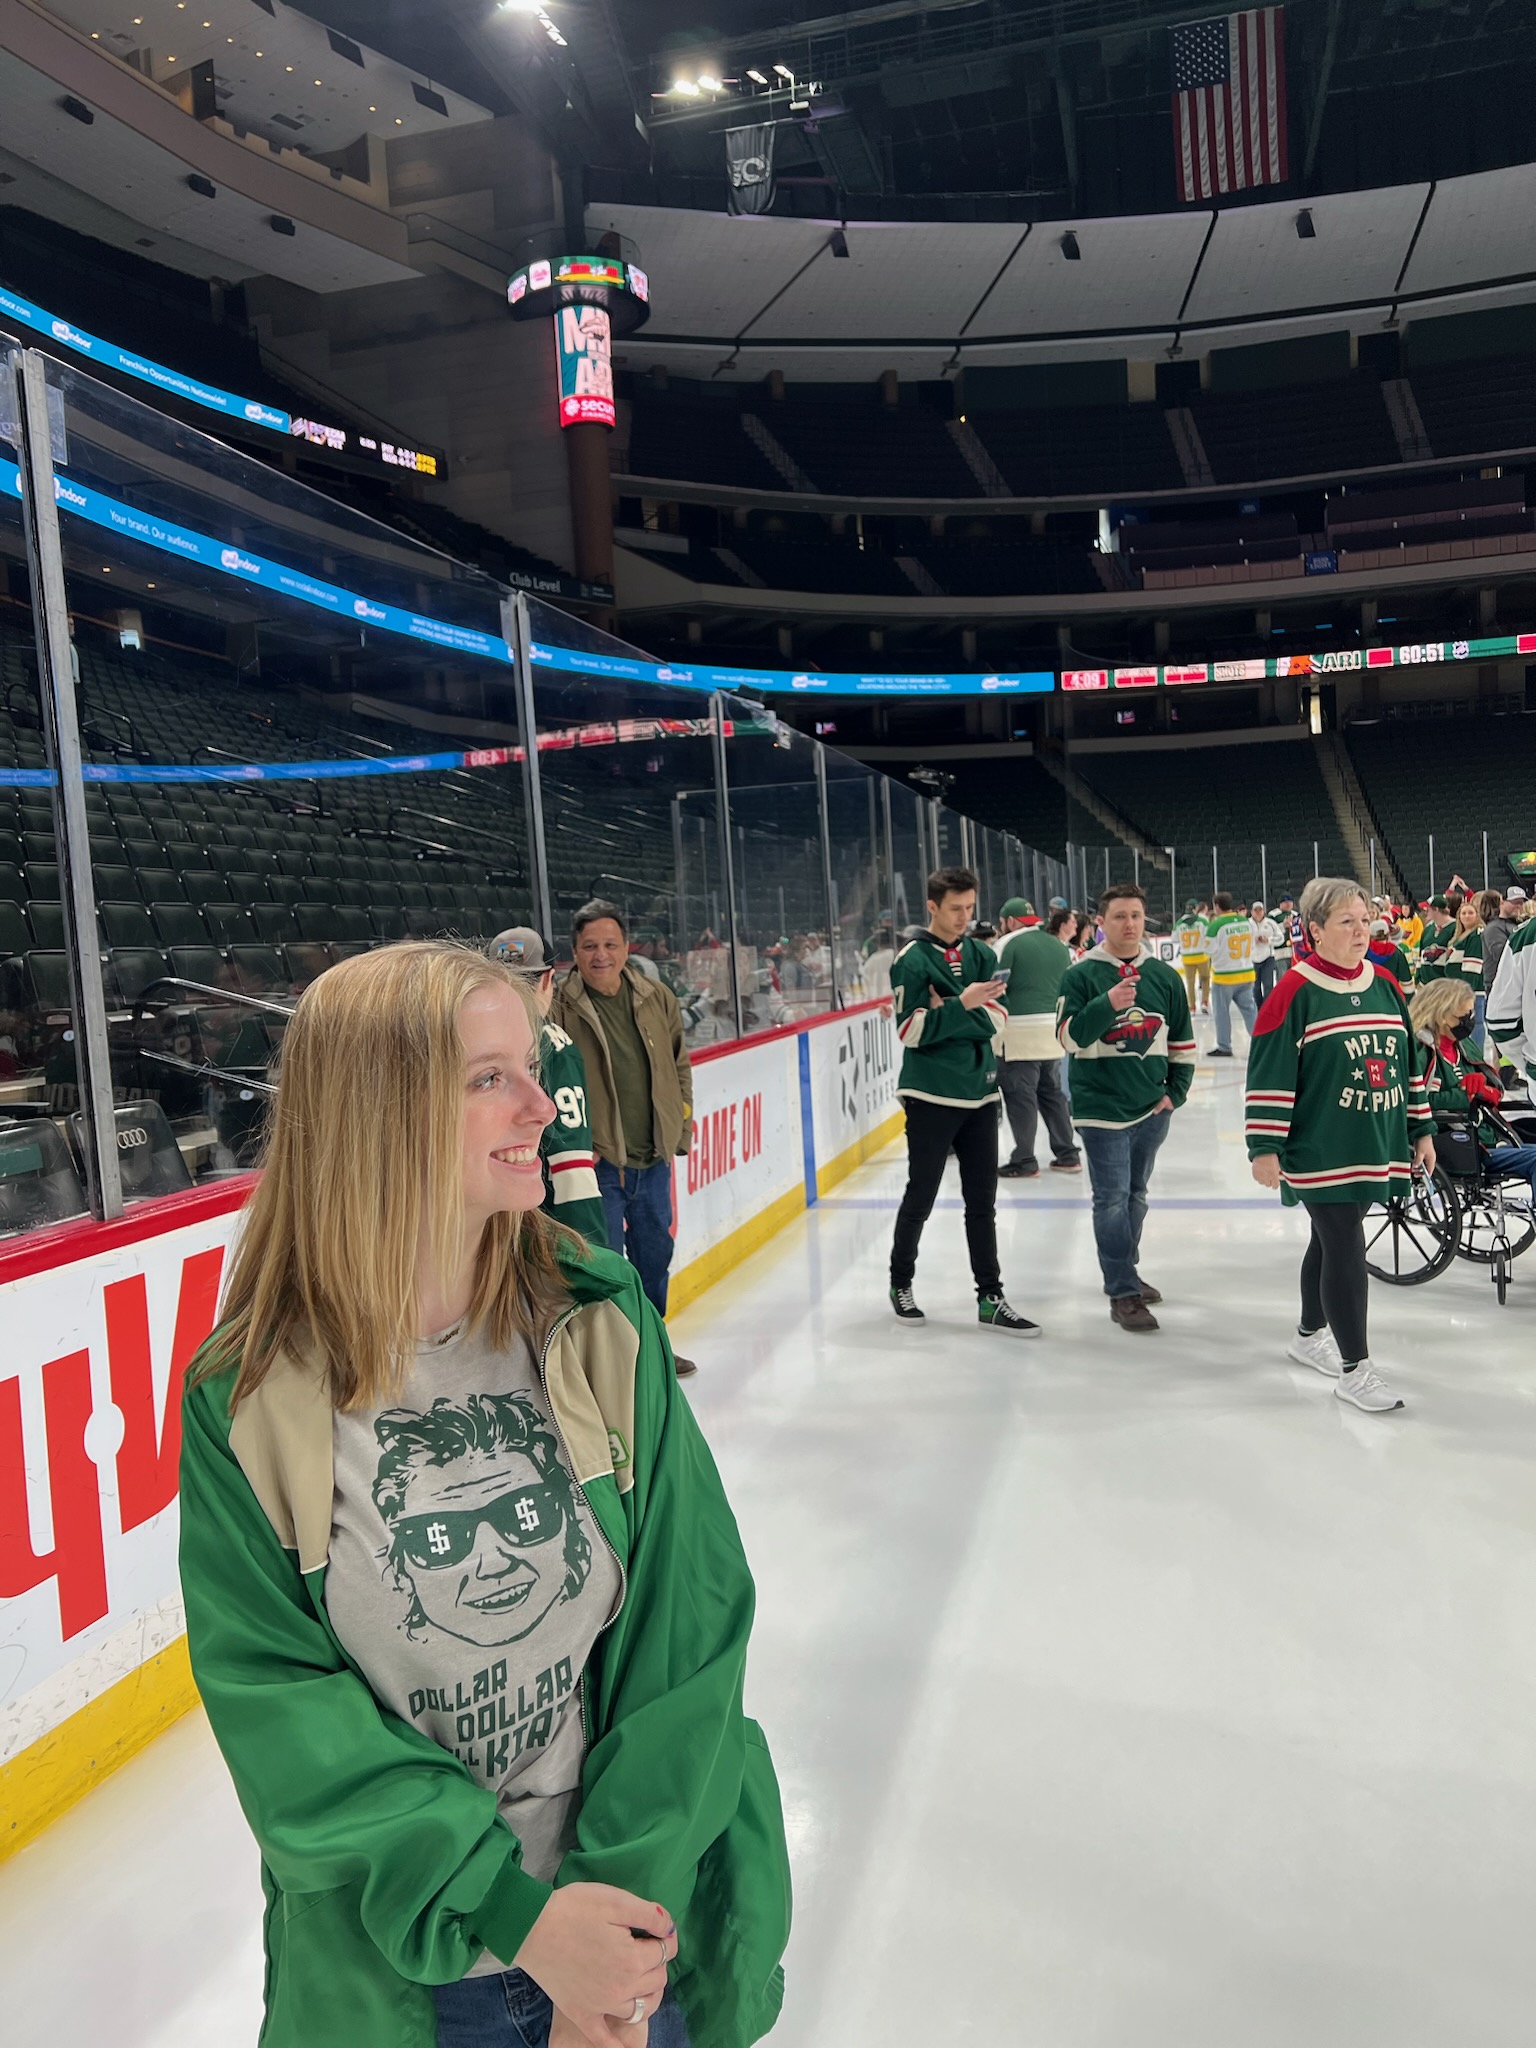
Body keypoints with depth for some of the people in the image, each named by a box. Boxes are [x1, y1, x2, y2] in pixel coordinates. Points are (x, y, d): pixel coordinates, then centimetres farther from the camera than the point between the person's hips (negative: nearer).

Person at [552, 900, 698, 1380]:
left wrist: (682, 1124, 12)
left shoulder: (658, 998, 2)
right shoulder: (559, 1007, -13)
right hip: (596, 1160, -5)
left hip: (653, 1158, 6)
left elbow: (679, 1065, 14)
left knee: (654, 1255, 20)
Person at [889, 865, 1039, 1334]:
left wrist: (949, 1012, -14)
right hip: (931, 1096, -5)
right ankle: (900, 1283, 26)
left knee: (983, 1201, 7)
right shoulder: (912, 961, -7)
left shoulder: (981, 955, 10)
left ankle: (990, 1298, 14)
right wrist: (962, 1005, -25)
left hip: (980, 1093, 5)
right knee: (921, 1197, 6)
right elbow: (912, 1031, -14)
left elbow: (997, 1019, 3)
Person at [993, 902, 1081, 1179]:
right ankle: (1067, 1154, 20)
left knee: (1020, 1094, -1)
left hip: (1019, 1031, -7)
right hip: (1053, 1030, 7)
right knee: (1052, 1091, 17)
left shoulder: (1008, 943, -6)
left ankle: (1024, 1161, 2)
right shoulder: (1059, 946, 14)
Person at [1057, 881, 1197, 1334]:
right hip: (1102, 1109, -5)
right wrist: (1108, 1004, -29)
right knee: (1112, 1198, -5)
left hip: (1152, 1109, 5)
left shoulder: (1164, 977, 5)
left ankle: (1125, 1273, 32)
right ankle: (1122, 1293, 1)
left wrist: (1176, 1091, 5)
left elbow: (1182, 1041, 13)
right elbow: (1070, 1037, -16)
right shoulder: (1081, 975, -7)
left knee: (1136, 1195, 17)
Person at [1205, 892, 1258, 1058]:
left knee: (1221, 1011, 6)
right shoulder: (1246, 921, 1)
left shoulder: (1216, 925, -16)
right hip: (1246, 973, 5)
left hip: (1224, 976, -5)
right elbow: (1250, 945, 10)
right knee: (1249, 1008, 12)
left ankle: (1224, 1047, 11)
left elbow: (1210, 949, -13)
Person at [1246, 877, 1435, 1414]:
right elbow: (1268, 1073, -14)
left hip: (1376, 1149, 7)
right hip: (1321, 1153, -6)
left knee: (1333, 1242, 18)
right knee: (1346, 1250, -6)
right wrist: (1265, 1148, -16)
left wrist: (1421, 1130, 15)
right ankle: (1354, 1369, 4)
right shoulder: (1294, 993, -12)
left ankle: (1311, 1335, 36)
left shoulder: (1386, 986, 8)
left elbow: (1409, 1063, 16)